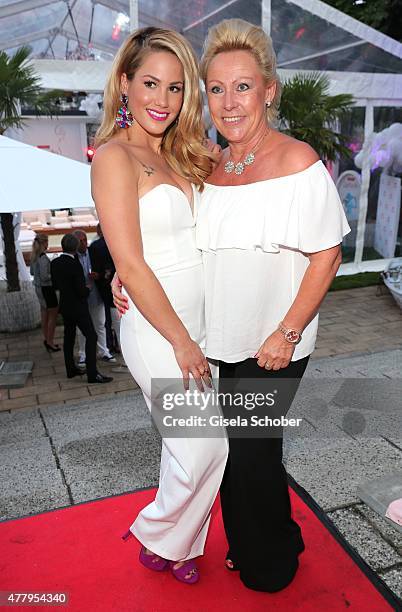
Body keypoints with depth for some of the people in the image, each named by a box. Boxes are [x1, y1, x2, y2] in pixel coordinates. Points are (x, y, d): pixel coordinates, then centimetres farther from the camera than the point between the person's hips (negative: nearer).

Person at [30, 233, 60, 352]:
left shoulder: (34, 256, 6)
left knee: (44, 314, 17)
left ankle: (46, 340, 27)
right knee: (53, 315, 1)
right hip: (46, 288, -9)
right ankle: (50, 343, 7)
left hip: (38, 287, 9)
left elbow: (32, 272, 19)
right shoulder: (43, 257, -21)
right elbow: (44, 277, -24)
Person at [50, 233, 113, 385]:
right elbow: (81, 291, -20)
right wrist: (88, 289, 0)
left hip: (65, 306, 8)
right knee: (91, 336, -5)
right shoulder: (75, 264, -21)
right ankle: (92, 374, -8)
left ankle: (71, 369, 26)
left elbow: (56, 284, 12)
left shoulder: (54, 263, 0)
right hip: (78, 308, -8)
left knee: (69, 337, 16)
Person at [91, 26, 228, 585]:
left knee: (193, 446, 16)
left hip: (199, 323, 7)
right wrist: (182, 342, -13)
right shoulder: (115, 156, -11)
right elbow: (131, 266, -17)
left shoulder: (178, 156, 12)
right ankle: (157, 538, 31)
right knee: (204, 448, 1)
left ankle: (177, 543, 40)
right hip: (158, 328, -7)